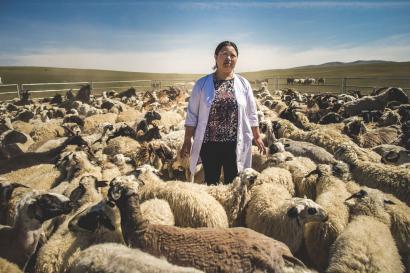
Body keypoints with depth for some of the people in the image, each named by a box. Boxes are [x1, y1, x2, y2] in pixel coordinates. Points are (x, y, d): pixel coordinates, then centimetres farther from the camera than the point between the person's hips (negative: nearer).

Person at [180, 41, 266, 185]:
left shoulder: (243, 83, 2)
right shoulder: (202, 83, -2)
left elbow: (251, 114, 8)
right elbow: (192, 114, 0)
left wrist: (257, 137, 9)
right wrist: (187, 141, -2)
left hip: (235, 144, 1)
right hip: (209, 144, -1)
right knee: (211, 182, 15)